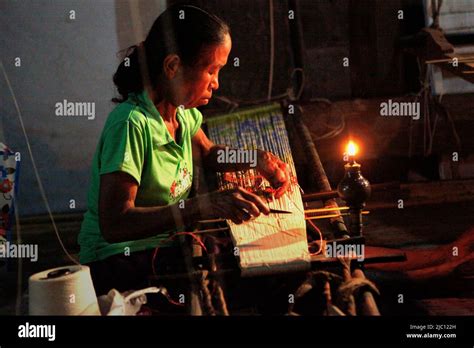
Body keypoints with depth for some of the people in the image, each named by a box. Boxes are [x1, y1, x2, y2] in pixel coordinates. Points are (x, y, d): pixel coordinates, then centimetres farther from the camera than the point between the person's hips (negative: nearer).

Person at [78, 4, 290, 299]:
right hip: (117, 260, -8)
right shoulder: (131, 123, -24)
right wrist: (205, 206, -39)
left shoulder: (183, 111, 1)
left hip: (167, 243, 8)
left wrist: (259, 159, 3)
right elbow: (114, 223, -31)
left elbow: (208, 153, 23)